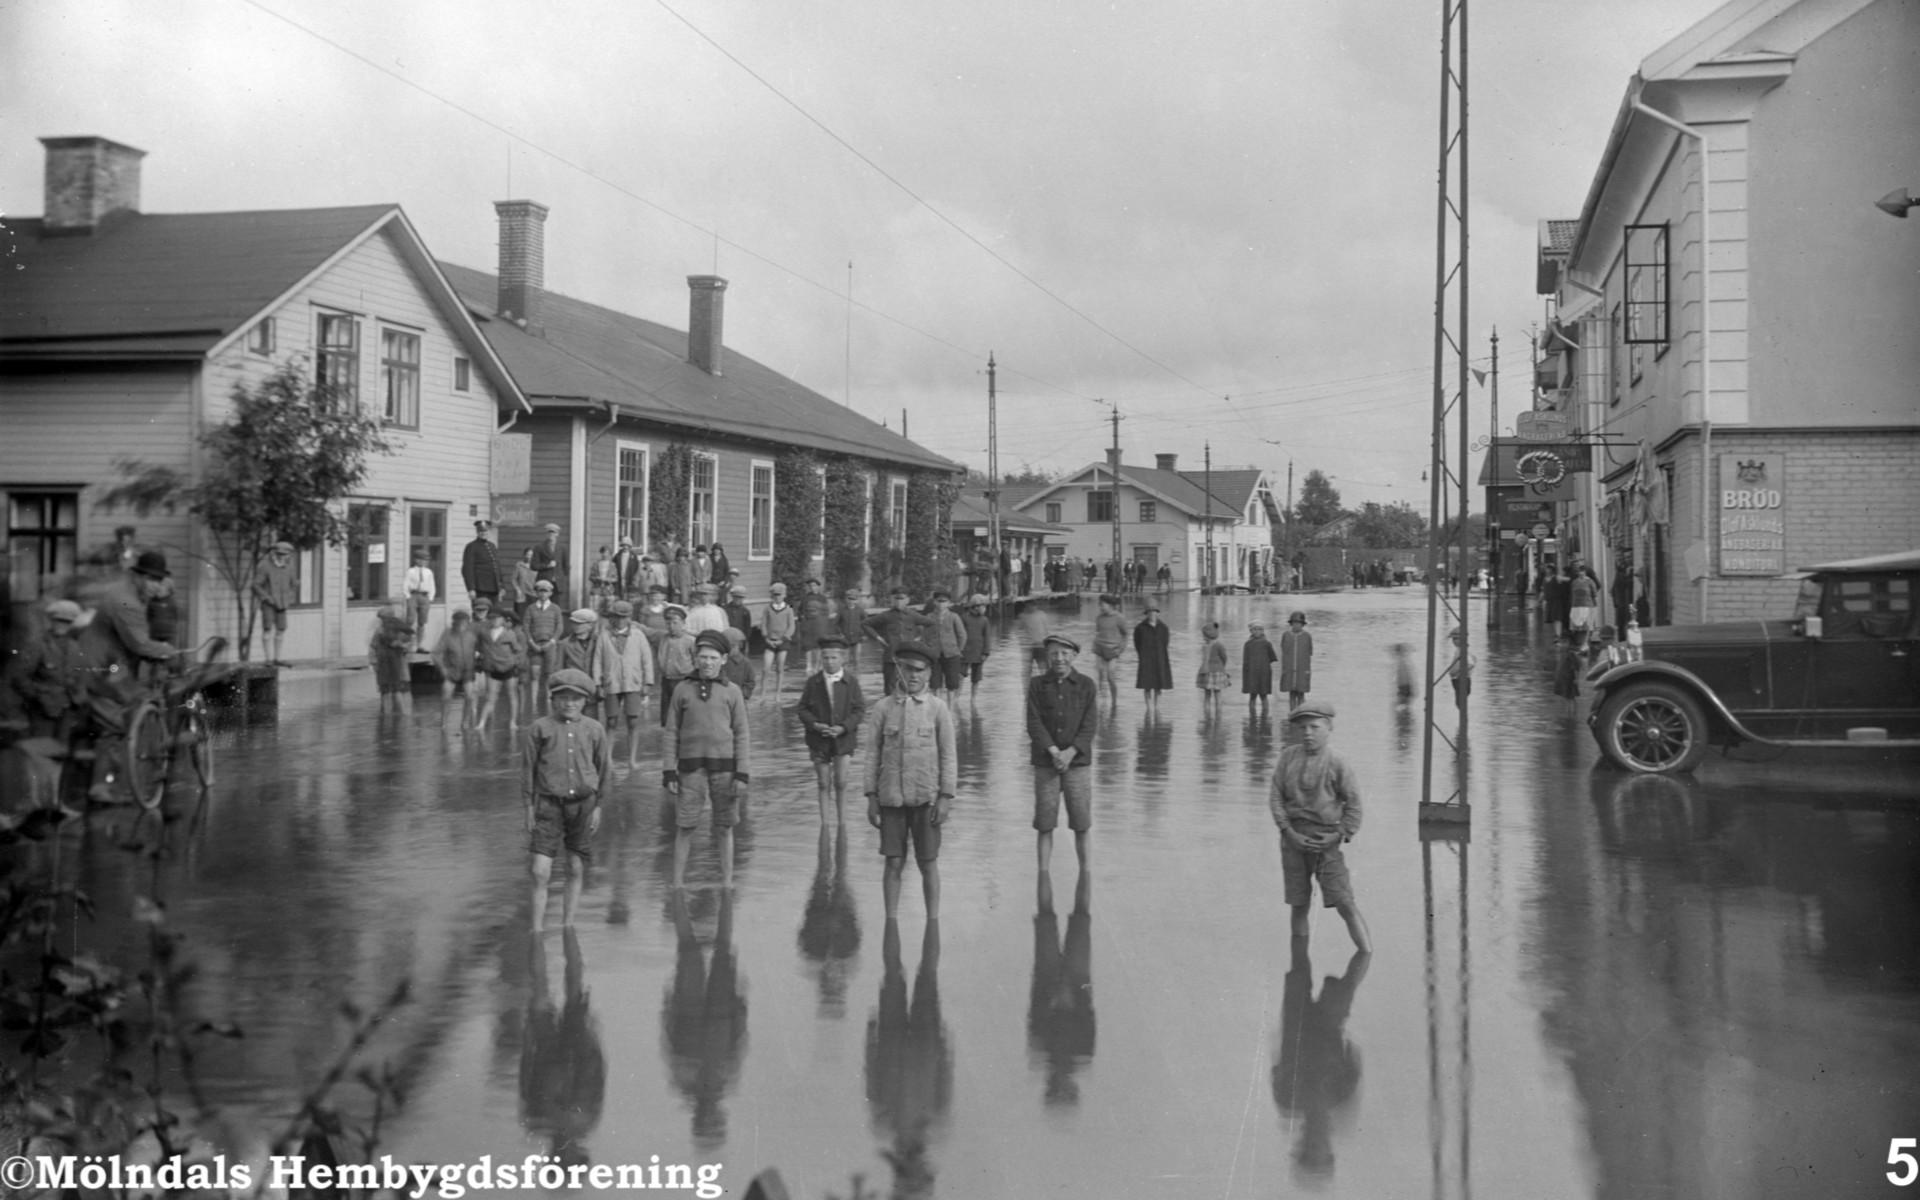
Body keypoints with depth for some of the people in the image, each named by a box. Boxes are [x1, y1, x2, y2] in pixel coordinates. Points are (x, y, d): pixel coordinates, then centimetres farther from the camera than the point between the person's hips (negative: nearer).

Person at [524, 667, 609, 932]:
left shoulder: (594, 729, 3)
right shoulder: (541, 728, -1)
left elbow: (603, 769, 11)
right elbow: (528, 766, 5)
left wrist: (597, 806, 8)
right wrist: (530, 806, 3)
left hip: (582, 803, 2)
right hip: (549, 803, -2)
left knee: (576, 870, 8)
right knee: (540, 871, -8)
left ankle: (568, 925, 20)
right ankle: (538, 928, 2)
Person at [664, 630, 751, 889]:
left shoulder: (732, 692, 6)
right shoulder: (682, 691, 6)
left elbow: (741, 735, 5)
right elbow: (672, 733, 7)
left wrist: (742, 774, -2)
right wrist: (669, 771, 0)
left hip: (724, 765, 0)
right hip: (691, 766, 0)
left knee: (724, 827, 4)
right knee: (684, 827, -1)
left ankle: (727, 882, 13)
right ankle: (677, 882, 7)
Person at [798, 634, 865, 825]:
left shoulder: (851, 681, -2)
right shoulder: (813, 682, 0)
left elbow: (860, 710, -3)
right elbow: (803, 709, 2)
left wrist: (843, 727, -16)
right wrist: (815, 724, -16)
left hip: (843, 738, -1)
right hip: (819, 739, 1)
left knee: (840, 782, -6)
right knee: (823, 784, 7)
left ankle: (842, 823, 7)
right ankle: (824, 825, 16)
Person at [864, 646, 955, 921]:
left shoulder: (938, 708, -1)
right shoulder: (883, 708, 3)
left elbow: (947, 756, -1)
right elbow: (873, 754, 5)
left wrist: (946, 798, -9)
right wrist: (871, 799, -1)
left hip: (925, 799, -1)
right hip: (891, 798, 1)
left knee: (928, 864, 2)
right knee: (894, 864, 2)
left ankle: (932, 925, 9)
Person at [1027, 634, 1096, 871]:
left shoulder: (1087, 686, 3)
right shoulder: (1037, 685, 4)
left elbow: (1089, 726, -3)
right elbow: (1033, 723, -3)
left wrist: (1070, 753, -16)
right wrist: (1053, 751, -15)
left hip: (1078, 762, 0)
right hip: (1045, 764, 0)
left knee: (1081, 825, 2)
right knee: (1045, 825, 0)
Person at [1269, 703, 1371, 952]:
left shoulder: (1337, 765, -6)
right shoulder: (1289, 756, 2)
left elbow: (1353, 805, 0)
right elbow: (1275, 796, 2)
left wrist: (1340, 836, -10)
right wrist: (1290, 833, -8)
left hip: (1325, 840, -3)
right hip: (1294, 836, 3)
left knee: (1345, 903, -9)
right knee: (1299, 905, 8)